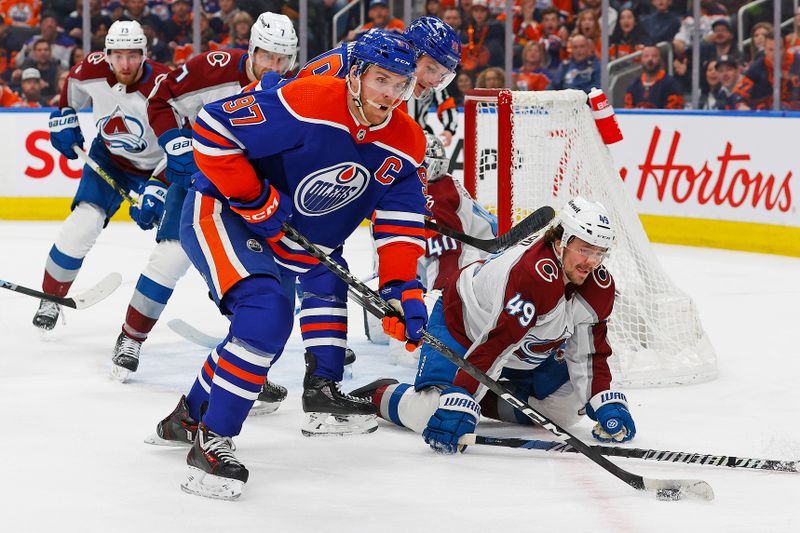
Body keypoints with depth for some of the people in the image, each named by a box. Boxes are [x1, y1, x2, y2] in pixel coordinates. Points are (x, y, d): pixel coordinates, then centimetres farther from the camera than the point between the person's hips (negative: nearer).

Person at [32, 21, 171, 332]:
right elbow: (73, 87, 7)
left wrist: (158, 189, -36)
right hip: (108, 159, 2)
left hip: (156, 168, -2)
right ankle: (51, 298, 5)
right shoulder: (94, 70, -21)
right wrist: (63, 119, 1)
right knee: (82, 226, -13)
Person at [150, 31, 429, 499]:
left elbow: (401, 224, 0)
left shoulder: (406, 144, -5)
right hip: (218, 211, -9)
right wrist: (255, 199, -23)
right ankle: (211, 441, -22)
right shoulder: (306, 104, -27)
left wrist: (401, 289, -13)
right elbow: (213, 128, -26)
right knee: (267, 310, -27)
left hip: (294, 238, 9)